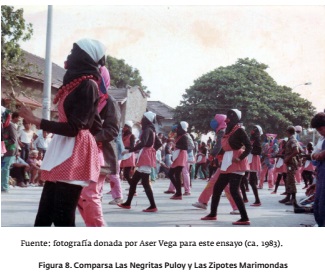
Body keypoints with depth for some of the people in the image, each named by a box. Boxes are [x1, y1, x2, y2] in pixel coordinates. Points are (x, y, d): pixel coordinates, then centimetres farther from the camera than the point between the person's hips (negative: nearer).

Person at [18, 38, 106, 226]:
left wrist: (35, 121, -13)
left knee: (62, 217, -7)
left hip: (74, 155, -10)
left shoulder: (87, 85, -11)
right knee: (44, 214, 10)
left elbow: (74, 128, -17)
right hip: (64, 152, 10)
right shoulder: (76, 82, 18)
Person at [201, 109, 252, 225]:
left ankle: (245, 218, -10)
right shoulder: (228, 131, 14)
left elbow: (249, 147, -16)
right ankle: (213, 214, 28)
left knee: (234, 190, -13)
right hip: (227, 163, 9)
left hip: (236, 163, -9)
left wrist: (240, 158, -24)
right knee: (217, 188, 14)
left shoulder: (239, 130, -11)